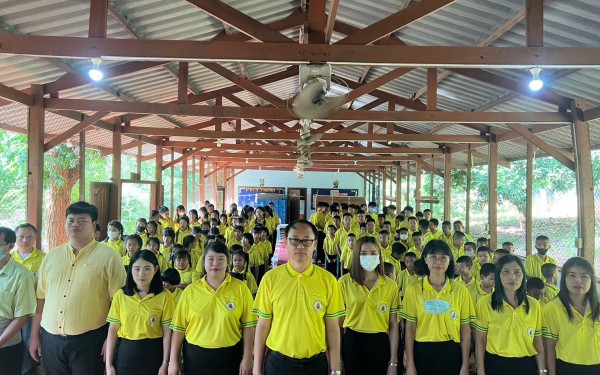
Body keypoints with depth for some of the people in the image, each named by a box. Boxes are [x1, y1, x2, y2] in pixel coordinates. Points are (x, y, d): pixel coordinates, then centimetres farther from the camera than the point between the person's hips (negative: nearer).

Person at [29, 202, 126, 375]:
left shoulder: (109, 256, -7)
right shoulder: (51, 256, 8)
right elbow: (41, 299, 12)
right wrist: (34, 337, 12)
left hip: (89, 340, -4)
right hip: (50, 339, 4)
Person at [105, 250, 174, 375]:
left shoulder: (164, 296, -7)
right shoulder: (120, 295, -3)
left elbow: (167, 331, -5)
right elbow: (113, 330, 0)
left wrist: (165, 363, -6)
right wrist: (109, 364, 0)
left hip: (153, 353, -1)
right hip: (126, 352, 1)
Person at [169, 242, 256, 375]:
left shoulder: (240, 288, -5)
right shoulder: (190, 291, -2)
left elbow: (248, 325, -3)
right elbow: (179, 327, 2)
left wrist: (247, 358, -5)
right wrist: (173, 361, 2)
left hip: (229, 357, -1)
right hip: (195, 357, 2)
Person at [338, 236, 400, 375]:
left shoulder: (391, 285, 0)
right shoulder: (344, 281, -5)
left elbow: (393, 326, 2)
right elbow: (338, 321, 0)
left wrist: (393, 363, 0)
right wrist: (338, 357, 1)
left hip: (379, 344, 1)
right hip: (352, 343, -1)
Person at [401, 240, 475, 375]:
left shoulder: (460, 290, -2)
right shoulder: (413, 290, -4)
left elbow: (465, 329, 1)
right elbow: (410, 329, -1)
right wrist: (410, 364, -3)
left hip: (451, 353, 1)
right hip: (422, 353, 0)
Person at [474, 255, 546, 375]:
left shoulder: (534, 304, -1)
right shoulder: (485, 303, -10)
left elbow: (538, 342, 6)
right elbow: (480, 340, -6)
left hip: (526, 365, 3)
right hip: (495, 365, -2)